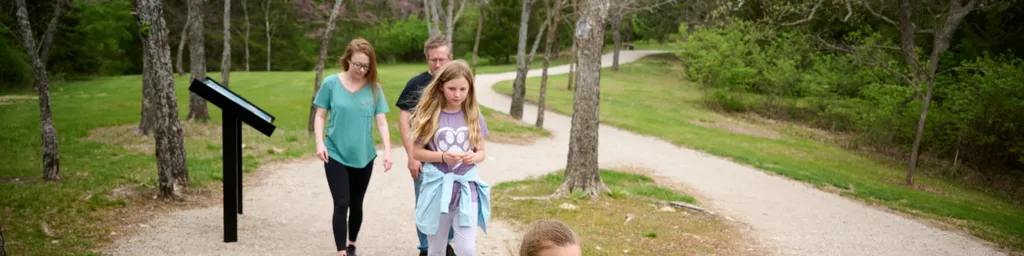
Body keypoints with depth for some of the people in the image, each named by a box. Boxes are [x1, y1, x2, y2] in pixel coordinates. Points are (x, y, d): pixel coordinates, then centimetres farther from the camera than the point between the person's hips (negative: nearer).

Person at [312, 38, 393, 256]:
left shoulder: (374, 88, -4)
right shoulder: (331, 83, -7)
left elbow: (381, 122, -3)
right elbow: (320, 116, 0)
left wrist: (388, 151, -13)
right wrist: (320, 143, -12)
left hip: (363, 156, 2)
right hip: (335, 154, -2)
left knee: (356, 204, 14)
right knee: (341, 204, -8)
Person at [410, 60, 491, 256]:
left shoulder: (473, 116, 2)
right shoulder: (429, 115, -6)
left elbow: (482, 152, 8)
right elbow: (416, 152, -4)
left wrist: (474, 157, -14)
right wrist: (442, 156, -19)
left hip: (466, 187, 1)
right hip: (437, 187, -1)